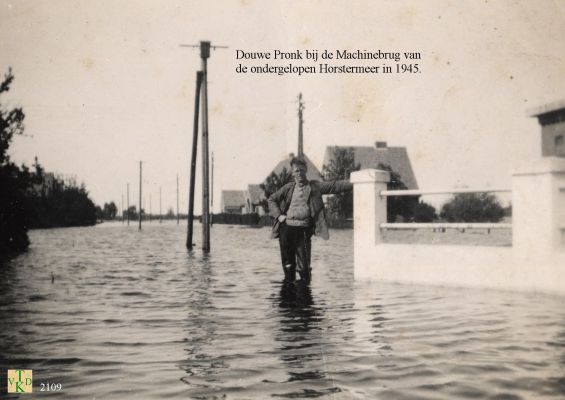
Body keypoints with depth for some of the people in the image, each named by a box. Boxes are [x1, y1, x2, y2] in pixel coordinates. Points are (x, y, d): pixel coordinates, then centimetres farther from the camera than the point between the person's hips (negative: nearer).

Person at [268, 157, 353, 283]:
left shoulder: (315, 186, 9)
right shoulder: (288, 188, 12)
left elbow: (334, 186, 3)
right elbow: (271, 200, 19)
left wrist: (353, 184, -6)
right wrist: (278, 215, 5)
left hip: (303, 229, -1)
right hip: (287, 227, 1)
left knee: (304, 263, -5)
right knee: (288, 262, 5)